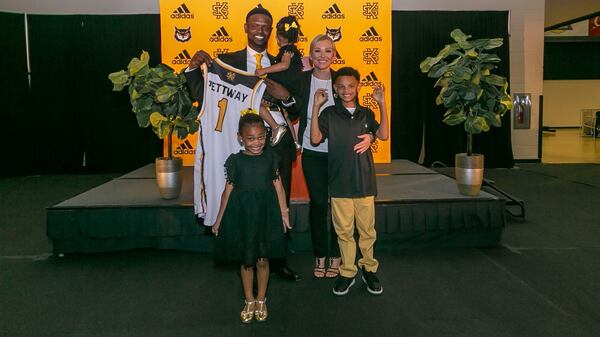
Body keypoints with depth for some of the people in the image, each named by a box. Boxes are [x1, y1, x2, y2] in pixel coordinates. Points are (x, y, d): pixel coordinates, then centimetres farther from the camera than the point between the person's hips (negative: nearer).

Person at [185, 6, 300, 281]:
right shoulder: (227, 61, 4)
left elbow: (295, 112, 9)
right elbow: (203, 95, -4)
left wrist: (286, 96, -12)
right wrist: (193, 67, -17)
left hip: (278, 142, 3)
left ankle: (278, 261, 28)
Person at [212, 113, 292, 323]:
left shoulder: (271, 158, -1)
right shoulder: (235, 160, -4)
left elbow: (278, 186, 4)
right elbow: (228, 190, 1)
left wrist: (284, 213, 4)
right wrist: (219, 219, 4)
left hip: (266, 213, 1)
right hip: (242, 213, 0)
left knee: (263, 259, 10)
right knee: (246, 260, 11)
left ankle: (261, 300, 28)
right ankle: (249, 301, 28)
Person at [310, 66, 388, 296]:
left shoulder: (366, 114, 8)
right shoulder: (329, 113, 2)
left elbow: (383, 135, -6)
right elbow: (315, 139, -10)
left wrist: (382, 104, -8)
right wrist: (316, 107, -13)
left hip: (365, 182, 2)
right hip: (339, 184, -1)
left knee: (367, 229, 10)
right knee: (344, 231, 8)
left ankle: (369, 269, 27)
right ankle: (347, 272, 22)